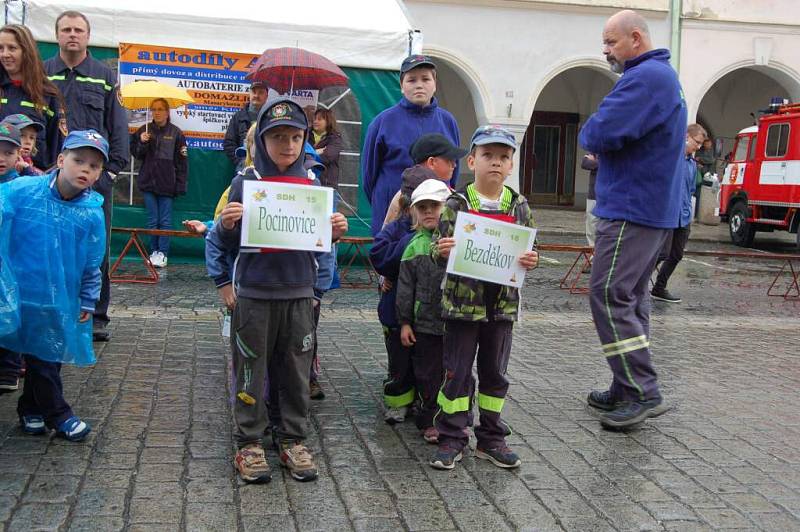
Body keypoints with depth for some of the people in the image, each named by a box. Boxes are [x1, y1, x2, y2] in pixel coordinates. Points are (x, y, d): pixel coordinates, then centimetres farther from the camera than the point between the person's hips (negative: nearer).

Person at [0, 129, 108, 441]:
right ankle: (57, 414, 27)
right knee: (42, 360, 10)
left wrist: (88, 302, 9)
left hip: (60, 302, 2)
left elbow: (92, 264, 4)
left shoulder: (92, 213, -6)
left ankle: (31, 409, 35)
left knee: (46, 358, 16)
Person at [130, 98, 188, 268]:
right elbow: (136, 153, 11)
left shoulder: (176, 132, 0)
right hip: (148, 181, 2)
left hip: (167, 183, -2)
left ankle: (163, 253, 4)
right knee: (152, 220, 7)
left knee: (165, 221, 0)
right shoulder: (144, 130, 6)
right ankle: (154, 251, 16)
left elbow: (181, 161, -1)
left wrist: (181, 185, -5)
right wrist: (142, 143, -10)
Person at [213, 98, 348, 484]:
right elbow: (229, 243, 0)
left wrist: (335, 232, -9)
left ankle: (292, 438, 23)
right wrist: (226, 225, -21)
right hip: (255, 293, -2)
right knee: (252, 370, 6)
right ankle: (249, 442, 19)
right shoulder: (246, 182, -4)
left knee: (297, 371, 9)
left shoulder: (311, 184, 4)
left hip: (298, 293, 2)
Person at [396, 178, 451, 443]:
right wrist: (405, 322, 1)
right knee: (428, 374, 6)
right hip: (425, 324, -1)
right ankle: (429, 421, 19)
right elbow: (406, 287, 2)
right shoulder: (415, 247, 0)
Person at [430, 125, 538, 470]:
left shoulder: (519, 207, 4)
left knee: (495, 373, 13)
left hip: (503, 303, 3)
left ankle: (491, 439, 25)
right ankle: (452, 439, 15)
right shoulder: (456, 204, -5)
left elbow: (529, 249, 10)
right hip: (463, 302, -3)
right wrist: (441, 250, -25)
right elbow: (439, 251, -3)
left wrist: (531, 261, -11)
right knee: (457, 373, 4)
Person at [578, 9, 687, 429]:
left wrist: (588, 134, -3)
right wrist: (601, 143, 4)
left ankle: (642, 393, -7)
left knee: (609, 296, -9)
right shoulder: (663, 75, 19)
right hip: (654, 208, 11)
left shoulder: (645, 77, -16)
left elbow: (599, 134, -25)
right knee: (630, 297, 13)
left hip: (631, 209, -11)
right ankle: (629, 390, 20)